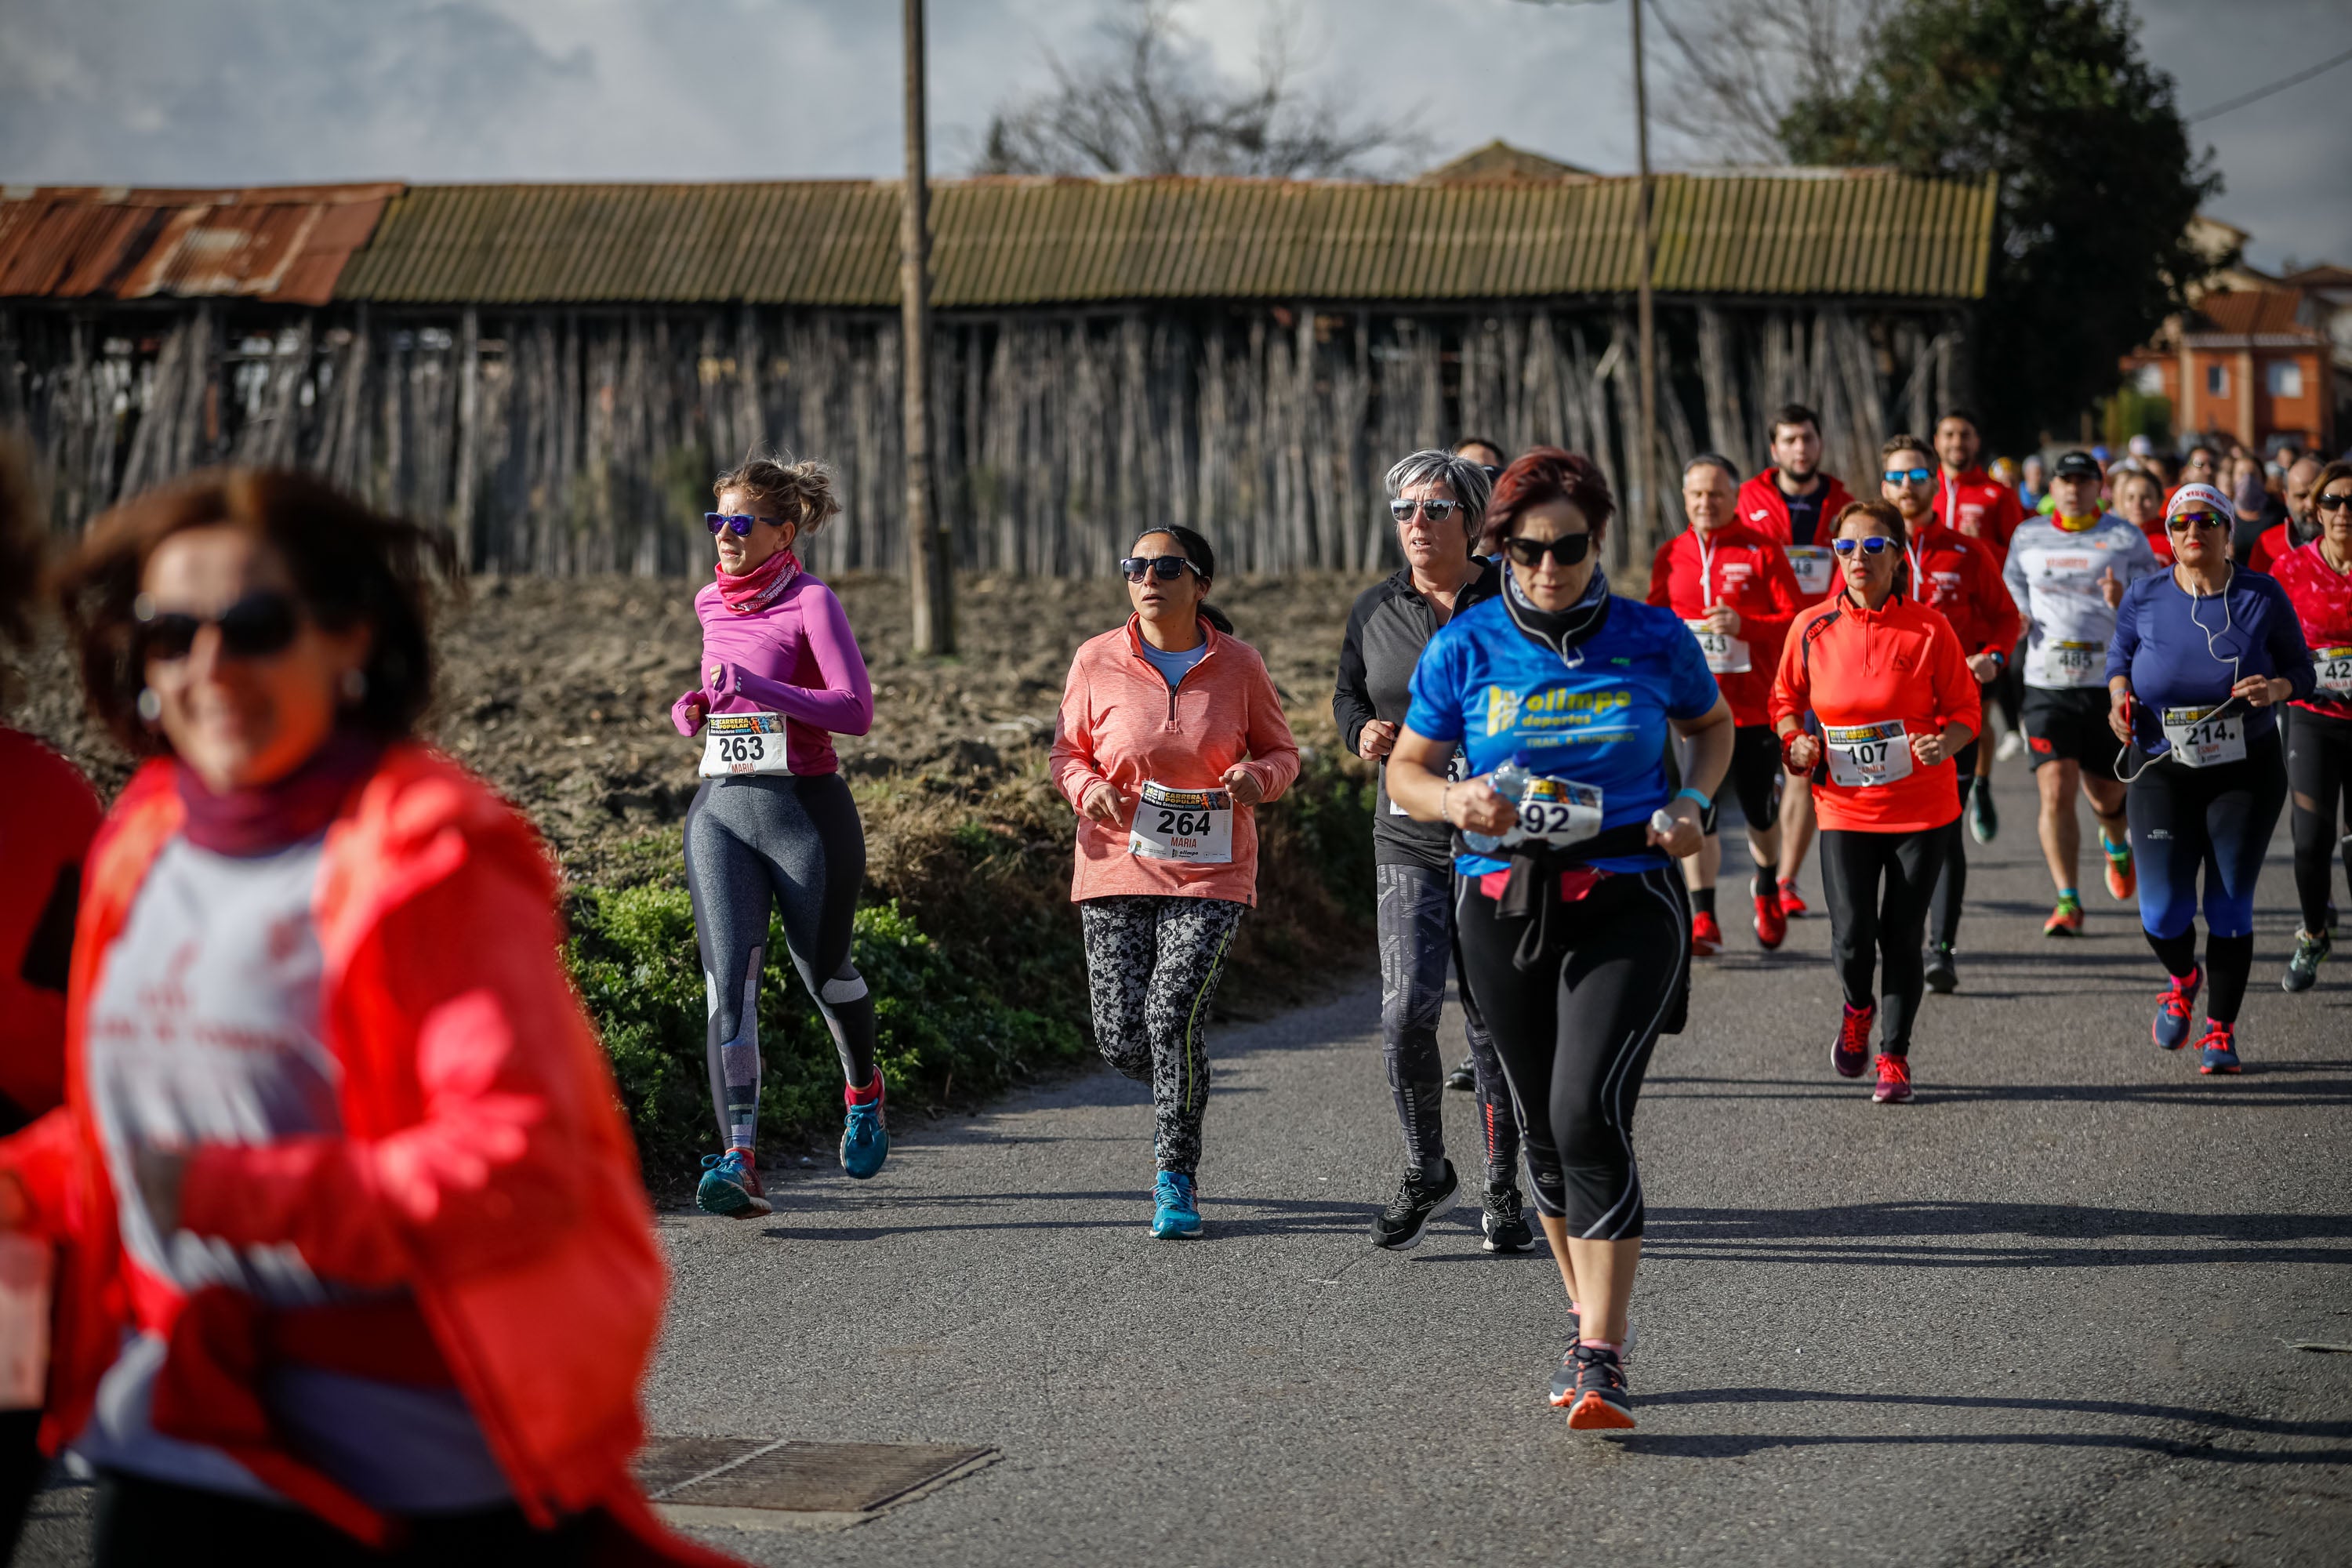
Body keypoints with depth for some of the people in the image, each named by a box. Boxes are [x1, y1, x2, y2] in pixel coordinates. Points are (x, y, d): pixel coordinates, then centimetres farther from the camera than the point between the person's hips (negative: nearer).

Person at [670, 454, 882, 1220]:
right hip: (721, 809, 4)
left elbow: (856, 711, -17)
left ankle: (863, 1091, 44)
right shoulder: (712, 605, 11)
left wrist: (758, 689, -26)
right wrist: (696, 709, 7)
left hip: (806, 809, -4)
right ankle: (740, 1162, -19)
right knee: (729, 981, -12)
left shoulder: (812, 601, -8)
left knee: (823, 970, 13)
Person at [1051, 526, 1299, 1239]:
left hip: (1211, 873, -2)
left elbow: (1281, 751, 9)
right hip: (1118, 867, 2)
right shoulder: (1096, 660, -1)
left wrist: (1258, 777, -14)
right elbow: (1067, 752, 10)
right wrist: (1087, 787, -12)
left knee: (1174, 1014, -16)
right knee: (1121, 1037, -1)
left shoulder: (1238, 664, -2)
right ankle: (1179, 1097, 36)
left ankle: (1177, 1178, 0)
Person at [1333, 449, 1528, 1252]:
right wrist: (1363, 730, -2)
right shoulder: (1375, 609, 6)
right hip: (1409, 842, 2)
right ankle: (1425, 1171, 11)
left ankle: (1503, 1189, 18)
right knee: (1406, 1010, -10)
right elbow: (1348, 693, 20)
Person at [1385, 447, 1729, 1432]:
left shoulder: (1654, 639, -1)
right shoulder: (1464, 648, -1)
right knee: (1544, 1130, 12)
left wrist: (1694, 802, -2)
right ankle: (1588, 1319, 33)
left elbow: (1713, 725, 18)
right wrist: (1456, 800, -15)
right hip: (1504, 908, 3)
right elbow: (1404, 771, 7)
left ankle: (1601, 1363, -18)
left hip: (1627, 906, -3)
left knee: (1591, 1114, -18)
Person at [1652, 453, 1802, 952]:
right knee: (1696, 812, -6)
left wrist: (1744, 624, -20)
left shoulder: (1762, 549, -1)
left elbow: (1794, 620, -5)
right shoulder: (1670, 555, 8)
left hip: (1753, 704, -1)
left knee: (1760, 807, 10)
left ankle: (1767, 889, 38)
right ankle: (1703, 920, 0)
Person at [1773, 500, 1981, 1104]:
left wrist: (1945, 742, -20)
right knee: (1851, 936, -8)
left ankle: (1894, 1056, 21)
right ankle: (1857, 1010, 27)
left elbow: (1965, 707, 1)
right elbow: (1786, 699, 13)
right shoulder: (1811, 629, -1)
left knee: (1902, 937, 3)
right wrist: (1796, 742, -7)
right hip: (1845, 808, 1)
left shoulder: (1928, 629, -6)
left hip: (1921, 807, -1)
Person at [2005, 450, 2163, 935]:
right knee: (2056, 792, -14)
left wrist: (2123, 603, -20)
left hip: (2109, 682, -1)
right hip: (2047, 687, 1)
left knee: (2106, 794, 10)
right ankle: (2067, 901, -10)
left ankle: (2117, 845, 47)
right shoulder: (2027, 537, 9)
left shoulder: (2126, 539, 1)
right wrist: (2019, 622, 2)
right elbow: (2015, 595, 24)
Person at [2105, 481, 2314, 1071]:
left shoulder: (2262, 597, -5)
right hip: (2162, 771, 1)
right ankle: (2183, 979, 29)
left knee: (2230, 906, 0)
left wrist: (2276, 688, -20)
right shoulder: (2143, 598, -2)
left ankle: (2220, 1031, 16)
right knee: (2162, 908, -6)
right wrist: (2119, 696, -7)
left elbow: (2300, 668, 2)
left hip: (2247, 772, -1)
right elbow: (2120, 654, 14)